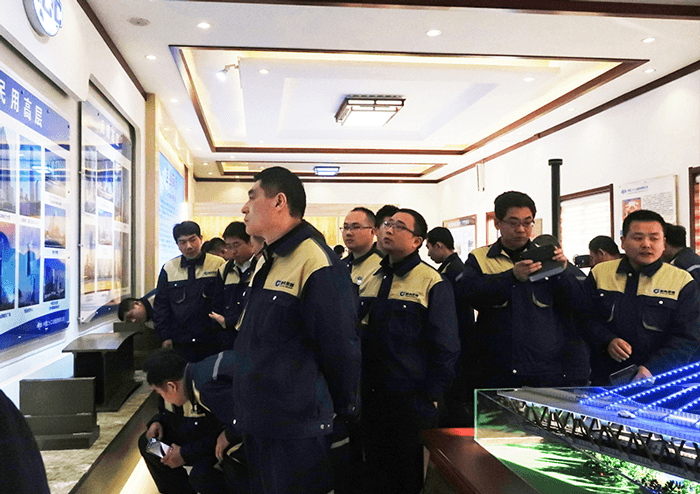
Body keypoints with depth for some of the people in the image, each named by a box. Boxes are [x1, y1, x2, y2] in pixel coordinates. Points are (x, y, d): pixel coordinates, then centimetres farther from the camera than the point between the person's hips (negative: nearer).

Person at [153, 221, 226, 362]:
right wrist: (165, 337, 7)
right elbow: (161, 305, 12)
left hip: (212, 341, -2)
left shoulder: (219, 265, -2)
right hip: (181, 343, 2)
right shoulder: (169, 268, 8)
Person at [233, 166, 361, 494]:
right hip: (257, 425, 9)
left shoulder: (316, 263, -21)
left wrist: (344, 413, -8)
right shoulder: (268, 263, 11)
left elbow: (339, 347, -19)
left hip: (297, 433, -9)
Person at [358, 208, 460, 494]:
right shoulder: (370, 280, 9)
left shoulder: (432, 283, -9)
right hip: (370, 400, 6)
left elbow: (445, 349, -11)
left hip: (411, 403, -5)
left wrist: (430, 397, -12)